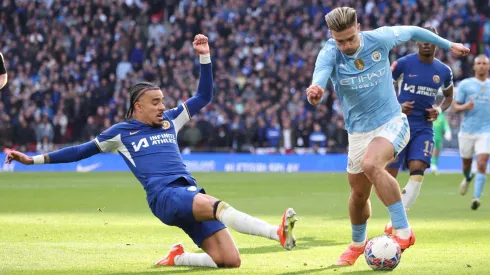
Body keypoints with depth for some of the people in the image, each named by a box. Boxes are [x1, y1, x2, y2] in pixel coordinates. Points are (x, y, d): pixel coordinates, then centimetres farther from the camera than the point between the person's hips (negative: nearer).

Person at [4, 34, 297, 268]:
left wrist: (204, 56, 18)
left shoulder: (170, 121, 24)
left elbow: (204, 96, 29)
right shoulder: (121, 132, 14)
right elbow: (83, 150, 22)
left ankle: (177, 258, 14)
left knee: (230, 261, -9)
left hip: (192, 195, 6)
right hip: (164, 196, -6)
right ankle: (278, 233, -57)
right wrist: (34, 159, 21)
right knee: (220, 206, -37)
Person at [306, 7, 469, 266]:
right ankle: (357, 243, 44)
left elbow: (411, 31, 6)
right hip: (358, 132, 3)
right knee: (359, 194, 14)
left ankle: (403, 231, -29)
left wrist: (449, 44, 17)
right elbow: (321, 72, -40)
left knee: (370, 164, -33)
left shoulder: (379, 39, -14)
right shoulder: (330, 53, -16)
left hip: (391, 122, -3)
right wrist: (315, 89, -65)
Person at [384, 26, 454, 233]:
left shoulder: (444, 71, 6)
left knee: (417, 170, -18)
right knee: (390, 174, -2)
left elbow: (449, 96, 23)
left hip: (424, 127, 2)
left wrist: (439, 110, 1)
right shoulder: (403, 64, -5)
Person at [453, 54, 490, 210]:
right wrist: (464, 107, -19)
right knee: (466, 163, 13)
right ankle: (467, 178, 48)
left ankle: (476, 197, -16)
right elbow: (456, 108, 2)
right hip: (467, 131, 0)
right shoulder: (465, 84, 3)